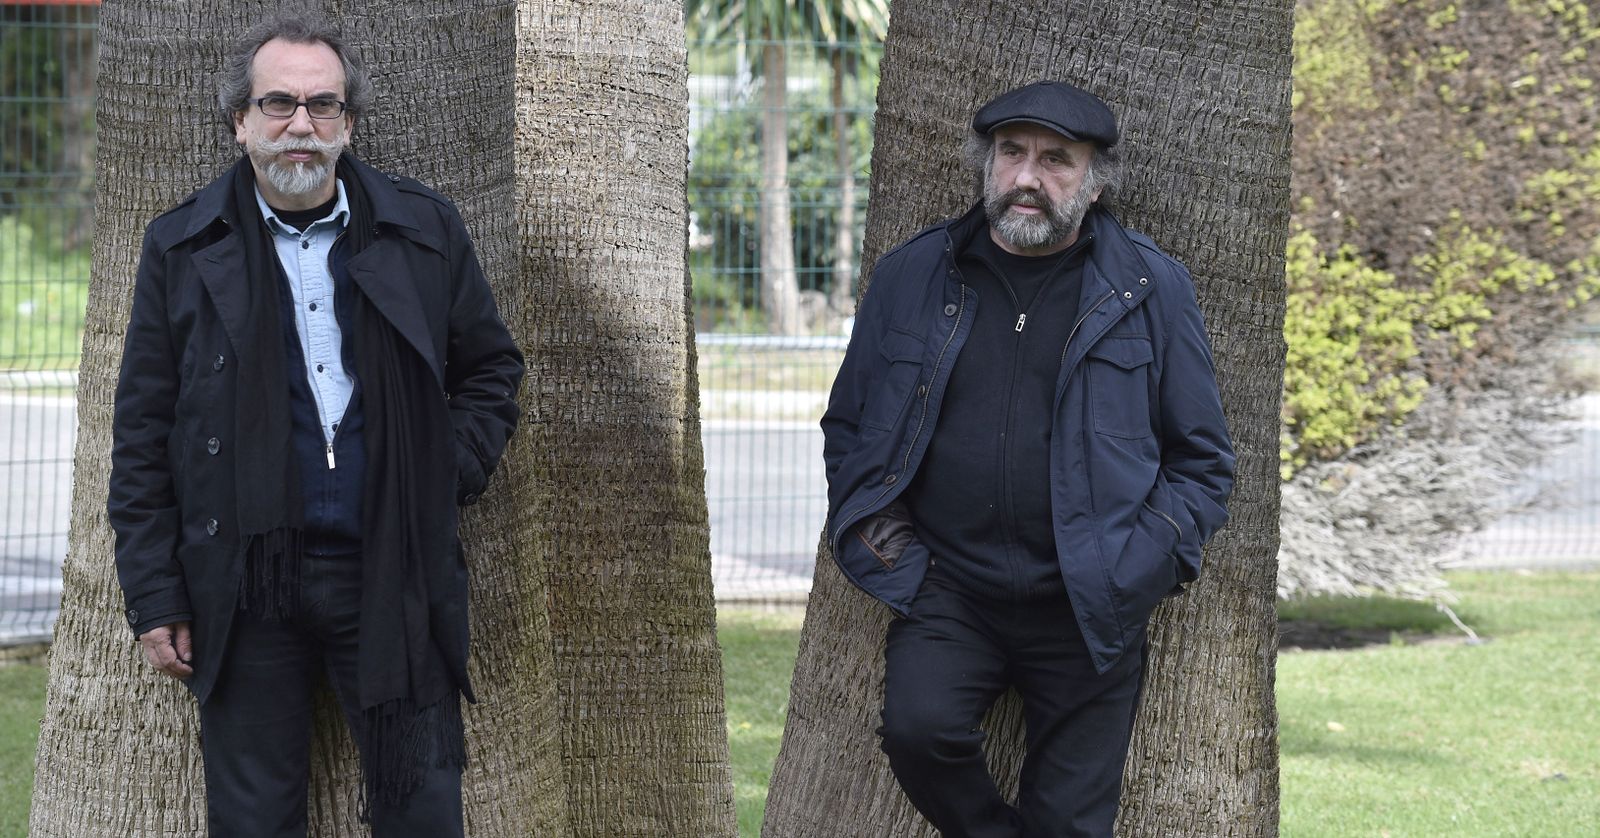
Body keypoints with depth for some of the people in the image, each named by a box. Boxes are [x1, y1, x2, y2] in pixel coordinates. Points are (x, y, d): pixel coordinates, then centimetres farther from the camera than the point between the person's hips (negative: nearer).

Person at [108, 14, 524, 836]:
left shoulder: (426, 231, 6)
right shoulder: (182, 248, 3)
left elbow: (491, 367, 16)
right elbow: (142, 436, 4)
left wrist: (448, 477, -1)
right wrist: (154, 597, -1)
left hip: (394, 576, 1)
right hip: (246, 580, -1)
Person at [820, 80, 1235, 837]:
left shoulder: (1150, 290, 2)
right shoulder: (912, 277, 7)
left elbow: (1202, 458, 8)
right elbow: (847, 426, 19)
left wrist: (1145, 558, -5)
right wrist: (877, 530, 3)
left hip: (1087, 605, -1)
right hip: (947, 586, 1)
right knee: (917, 726, -27)